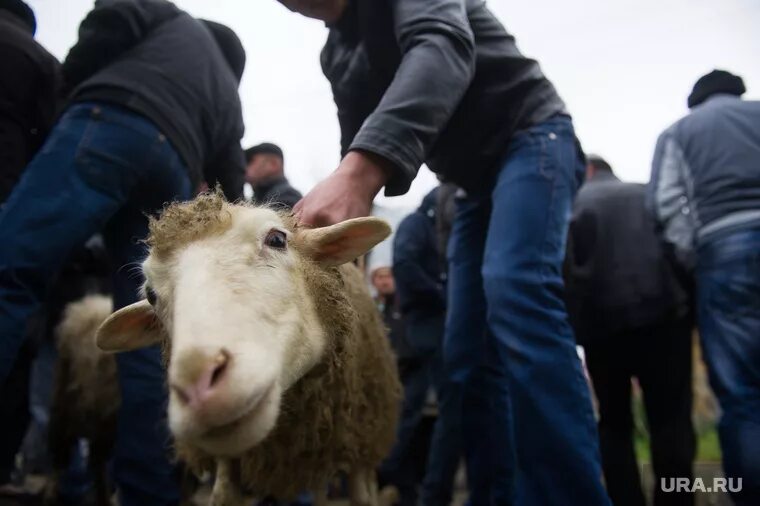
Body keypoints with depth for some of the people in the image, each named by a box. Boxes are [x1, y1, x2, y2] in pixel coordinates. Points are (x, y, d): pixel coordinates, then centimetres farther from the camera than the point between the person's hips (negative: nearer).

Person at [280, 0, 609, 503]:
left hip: (531, 137, -7)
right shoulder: (336, 56, 11)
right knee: (465, 352, -1)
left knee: (516, 295, -31)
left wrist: (360, 171, -50)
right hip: (478, 178, 8)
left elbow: (445, 46, -34)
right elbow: (358, 147, 12)